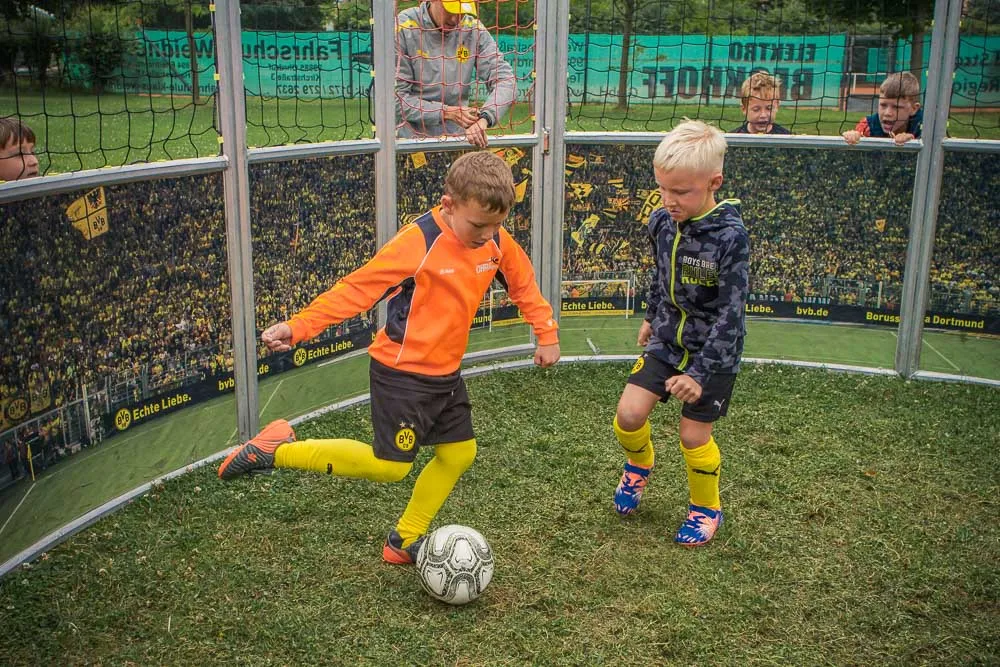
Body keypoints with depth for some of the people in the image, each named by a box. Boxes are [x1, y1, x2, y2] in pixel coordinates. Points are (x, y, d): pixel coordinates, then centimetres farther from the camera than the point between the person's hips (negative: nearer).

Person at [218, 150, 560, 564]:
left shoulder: (497, 241, -4)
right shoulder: (419, 243, -24)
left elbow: (523, 284, 15)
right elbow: (357, 288, -22)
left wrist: (547, 334, 12)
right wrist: (298, 327, -28)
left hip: (445, 372, 8)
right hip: (401, 371, -7)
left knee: (460, 453, 11)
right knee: (391, 466, -5)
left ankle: (404, 542, 29)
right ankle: (277, 451, 6)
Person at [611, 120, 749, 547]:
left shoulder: (730, 237, -24)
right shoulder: (662, 222, -7)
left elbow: (730, 314, -23)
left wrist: (700, 372, -26)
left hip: (713, 351, -4)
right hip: (668, 339, 4)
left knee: (693, 434, 2)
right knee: (629, 413, -5)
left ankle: (706, 508, 30)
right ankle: (639, 464, 30)